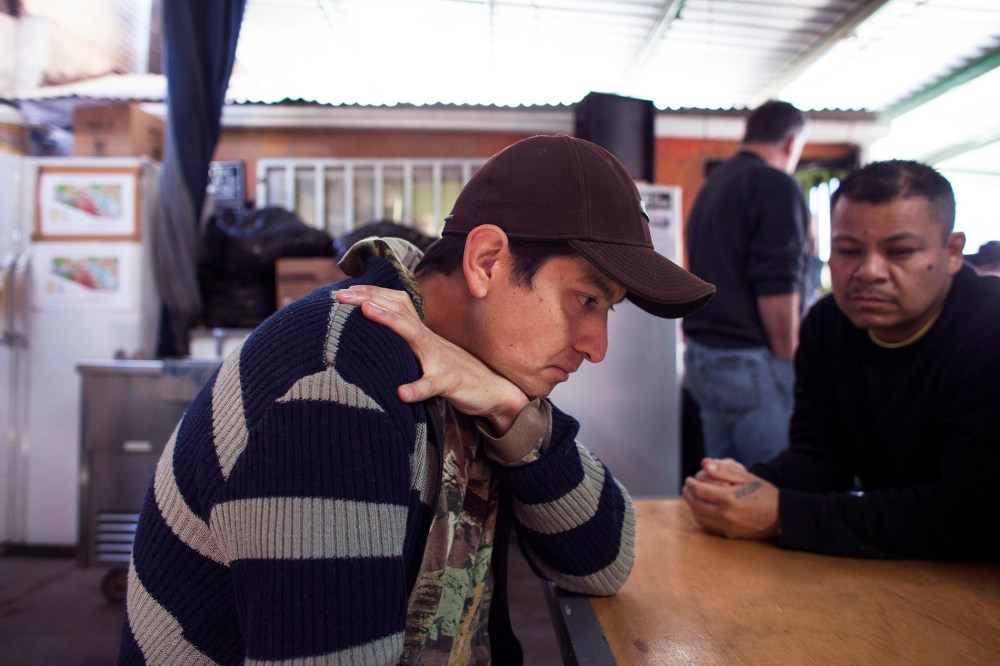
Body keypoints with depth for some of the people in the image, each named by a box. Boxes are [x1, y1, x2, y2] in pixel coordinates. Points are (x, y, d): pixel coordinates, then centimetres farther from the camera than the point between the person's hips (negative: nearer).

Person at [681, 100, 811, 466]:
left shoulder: (713, 185, 18)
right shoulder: (777, 186, -9)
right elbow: (777, 287, -17)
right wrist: (788, 359, -8)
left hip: (701, 354, 9)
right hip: (750, 363, -9)